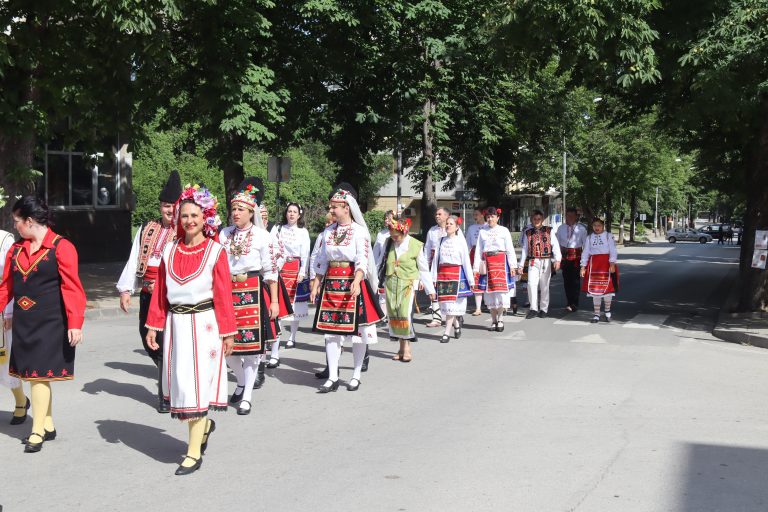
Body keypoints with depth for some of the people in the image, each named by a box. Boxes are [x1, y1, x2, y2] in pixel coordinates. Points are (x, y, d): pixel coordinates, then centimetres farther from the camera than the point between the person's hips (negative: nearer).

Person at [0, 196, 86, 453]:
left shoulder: (61, 247, -10)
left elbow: (72, 288, -14)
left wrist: (75, 323, -18)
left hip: (50, 323, -6)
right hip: (23, 323, 6)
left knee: (39, 374, -6)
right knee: (34, 374, 12)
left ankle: (37, 431, 4)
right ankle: (48, 426, 24)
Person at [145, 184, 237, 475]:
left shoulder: (215, 251, -4)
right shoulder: (170, 251, 7)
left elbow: (223, 295, -5)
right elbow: (160, 291, 9)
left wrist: (228, 332, -6)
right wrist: (153, 326, 5)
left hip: (205, 324, -4)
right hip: (177, 324, 4)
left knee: (197, 382, -4)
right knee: (180, 382, 10)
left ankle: (194, 452, 2)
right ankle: (204, 424, 36)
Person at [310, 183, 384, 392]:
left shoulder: (359, 231, -6)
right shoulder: (328, 231, 10)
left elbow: (362, 260, -16)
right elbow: (322, 261, 15)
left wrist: (356, 283, -29)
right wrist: (316, 285, 11)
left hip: (352, 284, -5)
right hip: (331, 285, 5)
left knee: (356, 329, 3)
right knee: (330, 330, 2)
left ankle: (356, 376, 16)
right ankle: (332, 378, 7)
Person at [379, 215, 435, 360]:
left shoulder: (416, 245, -5)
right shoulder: (388, 242, 4)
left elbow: (423, 269, 4)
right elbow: (381, 262, 14)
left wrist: (430, 288, 6)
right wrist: (378, 281, 13)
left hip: (408, 283, -4)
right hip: (391, 283, 4)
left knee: (405, 314, -14)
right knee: (393, 314, 4)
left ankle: (406, 348, -3)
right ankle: (402, 347, 14)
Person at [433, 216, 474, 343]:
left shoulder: (460, 241, 0)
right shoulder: (441, 241, 10)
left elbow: (466, 261, 0)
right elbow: (436, 259, 10)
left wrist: (471, 280, 0)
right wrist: (434, 277, 4)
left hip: (456, 273, -4)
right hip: (442, 273, 4)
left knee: (451, 302, -8)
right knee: (443, 302, 5)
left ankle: (447, 333, -7)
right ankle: (456, 323, 31)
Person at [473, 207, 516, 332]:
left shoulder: (504, 231, 3)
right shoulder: (483, 232, 10)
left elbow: (510, 249, 0)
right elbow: (479, 250, 9)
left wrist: (512, 265, -7)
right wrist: (476, 267, 3)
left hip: (501, 262, -2)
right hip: (487, 263, 2)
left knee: (501, 290, -7)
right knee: (490, 292, 3)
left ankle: (500, 320, 3)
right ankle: (493, 320, 11)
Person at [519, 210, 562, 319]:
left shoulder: (549, 231, 6)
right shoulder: (528, 233, 12)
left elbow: (555, 245, -2)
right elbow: (524, 249, 14)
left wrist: (557, 260, -16)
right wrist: (521, 265, 10)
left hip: (546, 261, -1)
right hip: (533, 261, 1)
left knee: (544, 285, 4)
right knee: (531, 284, -13)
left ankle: (543, 309, 14)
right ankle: (533, 309, -6)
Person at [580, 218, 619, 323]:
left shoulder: (608, 236, 1)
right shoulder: (589, 238, 10)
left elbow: (613, 251, -5)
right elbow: (585, 252, 10)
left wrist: (612, 264, -16)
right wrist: (583, 266, 3)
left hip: (606, 264, -3)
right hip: (593, 265, 3)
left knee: (607, 287, -3)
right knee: (594, 289, 3)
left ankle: (607, 312, 16)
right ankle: (597, 314, 9)